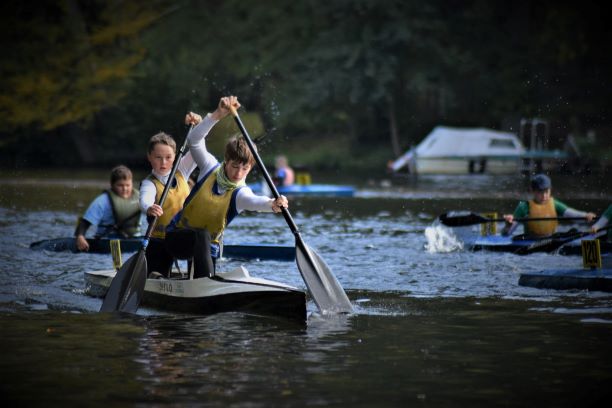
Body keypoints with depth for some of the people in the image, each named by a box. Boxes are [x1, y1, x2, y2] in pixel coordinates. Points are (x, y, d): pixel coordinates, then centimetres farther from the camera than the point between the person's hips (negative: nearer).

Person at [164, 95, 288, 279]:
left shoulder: (240, 193, -13)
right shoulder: (211, 168, -7)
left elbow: (254, 201, -38)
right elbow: (194, 140, -22)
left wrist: (272, 204, -63)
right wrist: (218, 114, -36)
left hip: (208, 248, 2)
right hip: (176, 237, -2)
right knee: (202, 236, -32)